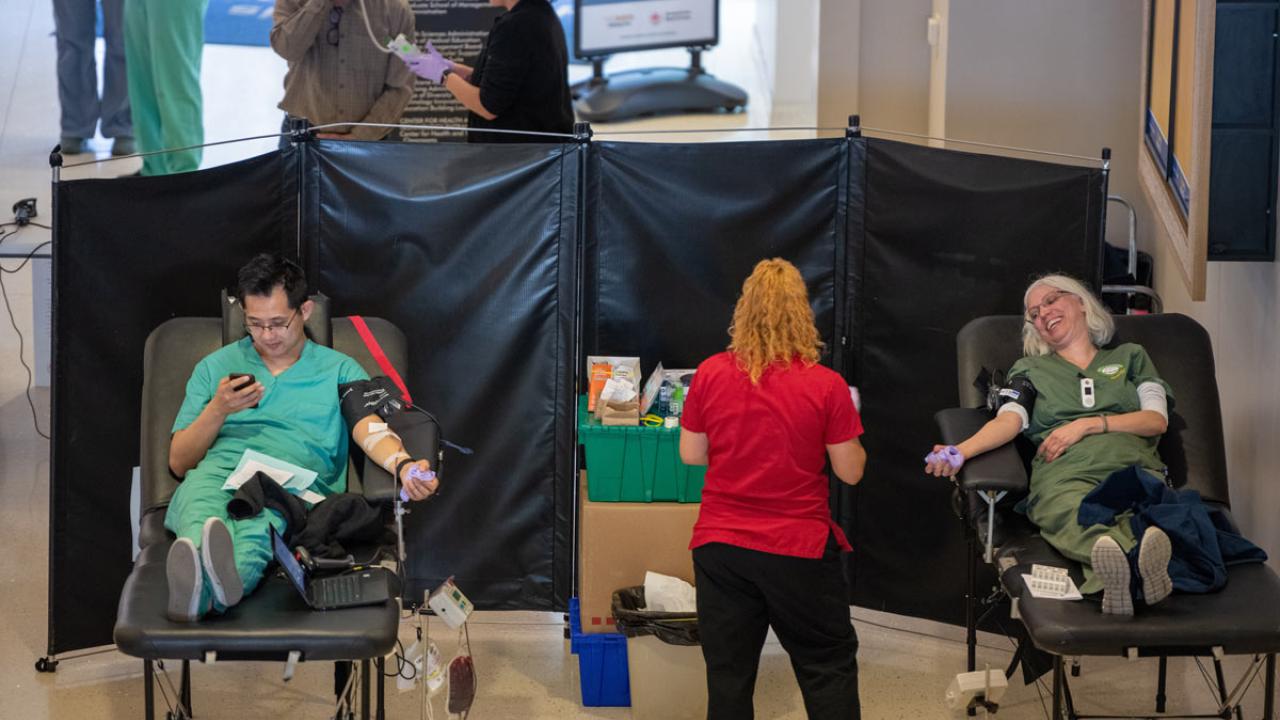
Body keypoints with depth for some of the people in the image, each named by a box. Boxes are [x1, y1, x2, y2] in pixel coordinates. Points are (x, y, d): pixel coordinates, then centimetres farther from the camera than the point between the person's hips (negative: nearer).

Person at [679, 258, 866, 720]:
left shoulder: (709, 374, -4)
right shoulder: (826, 386, -10)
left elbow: (691, 454, 5)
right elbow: (851, 472, -4)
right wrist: (847, 423, 14)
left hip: (720, 544, 2)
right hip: (799, 548, -2)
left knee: (728, 674, 9)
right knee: (829, 667, 11)